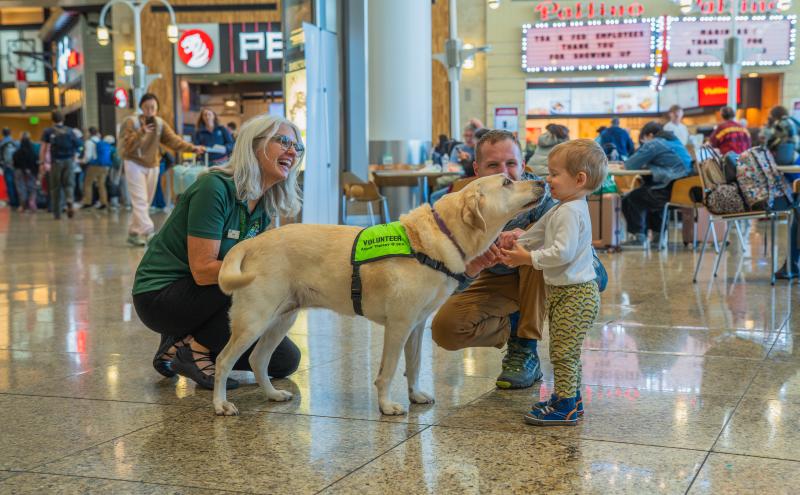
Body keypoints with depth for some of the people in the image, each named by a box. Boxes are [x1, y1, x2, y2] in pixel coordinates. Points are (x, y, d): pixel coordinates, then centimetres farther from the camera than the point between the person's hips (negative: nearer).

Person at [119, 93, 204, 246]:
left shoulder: (160, 123, -1)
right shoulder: (131, 122, -13)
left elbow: (173, 140, -12)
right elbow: (126, 145, -22)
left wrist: (192, 147, -26)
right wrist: (141, 133, -35)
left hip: (152, 165, 5)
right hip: (134, 164, -5)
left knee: (146, 203, 10)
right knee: (140, 201, -15)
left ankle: (133, 233, 22)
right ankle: (149, 233, -24)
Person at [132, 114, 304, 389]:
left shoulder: (263, 206, 4)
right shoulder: (214, 188, -21)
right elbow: (203, 269, -26)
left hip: (201, 295, 9)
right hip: (160, 294, -9)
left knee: (285, 360, 3)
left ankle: (181, 346, 10)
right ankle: (195, 347, -9)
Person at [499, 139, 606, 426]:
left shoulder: (570, 212, -19)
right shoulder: (563, 209, 14)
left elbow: (562, 252, -28)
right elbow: (536, 234, 22)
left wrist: (529, 258, -20)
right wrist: (514, 246, 12)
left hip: (575, 294, -11)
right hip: (563, 291, 11)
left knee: (563, 352, -6)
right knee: (566, 352, 19)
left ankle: (565, 408, 0)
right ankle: (570, 399, 29)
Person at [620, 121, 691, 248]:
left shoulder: (653, 145, -5)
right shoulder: (675, 141, 20)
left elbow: (630, 165, -4)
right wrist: (644, 165, 23)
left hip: (671, 190, -9)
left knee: (630, 199, 9)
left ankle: (637, 236, 12)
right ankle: (658, 235, 36)